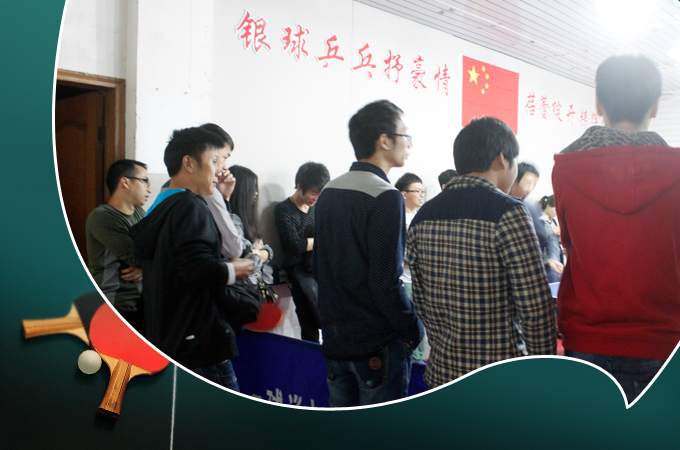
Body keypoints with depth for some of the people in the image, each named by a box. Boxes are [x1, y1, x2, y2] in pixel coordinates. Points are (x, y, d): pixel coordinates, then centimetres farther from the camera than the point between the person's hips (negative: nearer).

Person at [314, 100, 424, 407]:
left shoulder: (329, 192, 7)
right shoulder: (385, 197, -17)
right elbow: (386, 281, -21)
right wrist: (414, 332, -9)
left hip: (335, 337, 8)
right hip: (378, 342, -7)